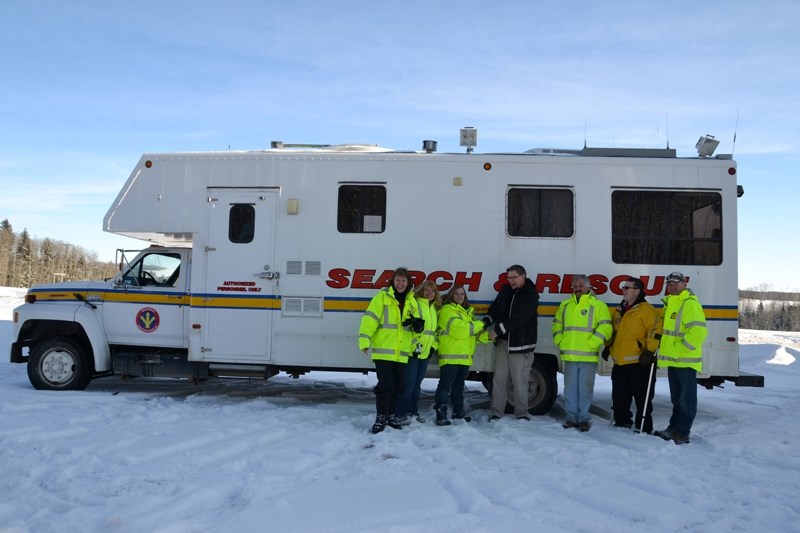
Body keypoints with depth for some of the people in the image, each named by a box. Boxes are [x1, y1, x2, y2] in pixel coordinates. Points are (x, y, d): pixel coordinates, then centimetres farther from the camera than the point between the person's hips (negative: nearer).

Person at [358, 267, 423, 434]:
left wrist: (417, 324, -5)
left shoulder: (412, 301, 11)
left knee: (397, 385, 12)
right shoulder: (382, 297, -6)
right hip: (383, 350, -5)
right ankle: (381, 417, 6)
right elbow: (370, 318, -13)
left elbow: (415, 324, 20)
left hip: (401, 352, 5)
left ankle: (391, 415, 26)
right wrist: (364, 340, -24)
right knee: (385, 385, -7)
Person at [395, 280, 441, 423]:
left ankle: (413, 410, 25)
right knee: (408, 383, -7)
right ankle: (401, 413, 2)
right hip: (412, 351, -8)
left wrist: (434, 346, 13)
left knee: (417, 384, 15)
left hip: (425, 353, 8)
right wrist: (414, 345, -19)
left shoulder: (434, 308, 17)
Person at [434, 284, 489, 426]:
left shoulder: (468, 312, 20)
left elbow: (475, 335, 18)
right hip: (450, 356, -8)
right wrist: (479, 325, -11)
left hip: (465, 356, 8)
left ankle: (458, 410, 30)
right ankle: (441, 414, -6)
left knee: (459, 385, 19)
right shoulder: (447, 310, -8)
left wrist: (487, 336, -2)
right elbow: (458, 329, -21)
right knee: (445, 385, -8)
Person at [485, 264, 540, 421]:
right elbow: (494, 309, 13)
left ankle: (521, 412, 13)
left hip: (521, 344, -5)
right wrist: (485, 323, -6)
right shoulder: (505, 291, 9)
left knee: (520, 380, 1)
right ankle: (496, 411, 12)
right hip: (503, 342, 5)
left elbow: (517, 319, -20)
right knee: (499, 378, 6)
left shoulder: (531, 295, -10)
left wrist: (497, 330, -20)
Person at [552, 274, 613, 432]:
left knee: (585, 389, 1)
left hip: (588, 357, -4)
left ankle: (584, 418, 12)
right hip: (569, 356, 4)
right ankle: (571, 417, 19)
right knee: (570, 389, 10)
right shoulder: (565, 305, 14)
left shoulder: (598, 305, -2)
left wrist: (591, 344, -15)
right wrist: (560, 342, 8)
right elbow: (557, 324, 22)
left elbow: (605, 328, -9)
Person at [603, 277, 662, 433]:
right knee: (619, 398, 15)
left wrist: (650, 351, -24)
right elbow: (612, 331, 30)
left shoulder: (646, 309, -8)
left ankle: (644, 429, 9)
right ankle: (621, 424, 29)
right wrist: (608, 347, 25)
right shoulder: (619, 310, 17)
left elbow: (656, 330, -18)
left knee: (642, 398, 0)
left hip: (639, 363, -8)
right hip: (620, 363, 8)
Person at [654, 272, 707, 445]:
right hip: (672, 360, 9)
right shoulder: (669, 303, 16)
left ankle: (682, 433, 4)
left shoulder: (690, 303, -14)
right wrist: (663, 346, 14)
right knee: (676, 398, 17)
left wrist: (680, 348, -21)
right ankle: (674, 428, 26)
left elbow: (699, 331, -24)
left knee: (686, 399, -1)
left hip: (686, 361, -9)